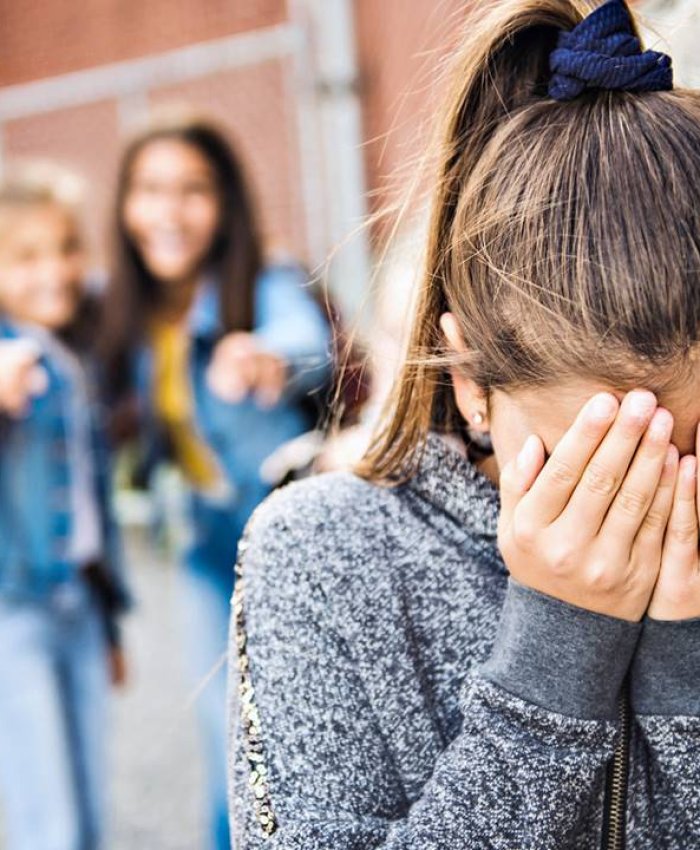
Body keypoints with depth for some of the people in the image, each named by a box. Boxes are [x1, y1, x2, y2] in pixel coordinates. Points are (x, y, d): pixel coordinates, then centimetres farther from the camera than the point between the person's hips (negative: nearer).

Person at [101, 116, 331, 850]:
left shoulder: (270, 286, -18)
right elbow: (140, 431, 4)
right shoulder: (131, 316, -2)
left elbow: (306, 342, -39)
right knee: (228, 736, 14)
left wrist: (272, 360, -61)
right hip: (213, 551, 5)